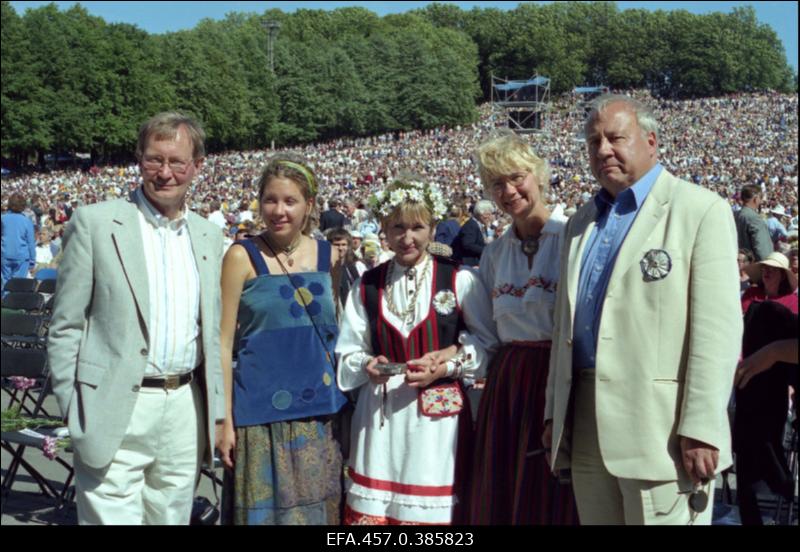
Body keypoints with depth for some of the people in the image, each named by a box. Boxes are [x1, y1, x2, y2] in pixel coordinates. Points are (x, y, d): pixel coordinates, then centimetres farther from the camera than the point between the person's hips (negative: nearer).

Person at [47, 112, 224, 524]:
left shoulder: (208, 235, 11)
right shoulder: (95, 222, -3)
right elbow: (65, 326, -3)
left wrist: (214, 412, 11)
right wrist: (73, 412, -8)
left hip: (185, 410, 5)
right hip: (116, 411, -4)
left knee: (172, 517, 13)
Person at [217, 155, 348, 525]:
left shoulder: (329, 256, 5)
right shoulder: (243, 257, -5)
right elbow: (224, 342, -5)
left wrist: (339, 405, 10)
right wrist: (224, 419, -9)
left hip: (320, 412, 3)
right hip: (262, 411, -3)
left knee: (317, 507, 11)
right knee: (266, 508, 3)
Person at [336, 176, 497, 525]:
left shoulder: (459, 281, -1)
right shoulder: (366, 286, 8)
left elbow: (490, 344, 2)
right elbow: (347, 352, 11)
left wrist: (449, 363, -12)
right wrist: (368, 365, -10)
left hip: (438, 415, -2)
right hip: (380, 416, 3)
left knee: (429, 510, 0)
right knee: (373, 510, 4)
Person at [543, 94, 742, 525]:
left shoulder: (701, 210, -4)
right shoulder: (581, 223, 17)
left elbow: (717, 329, -11)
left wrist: (701, 431, -16)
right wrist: (555, 411, 15)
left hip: (660, 426, -6)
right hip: (586, 424, 6)